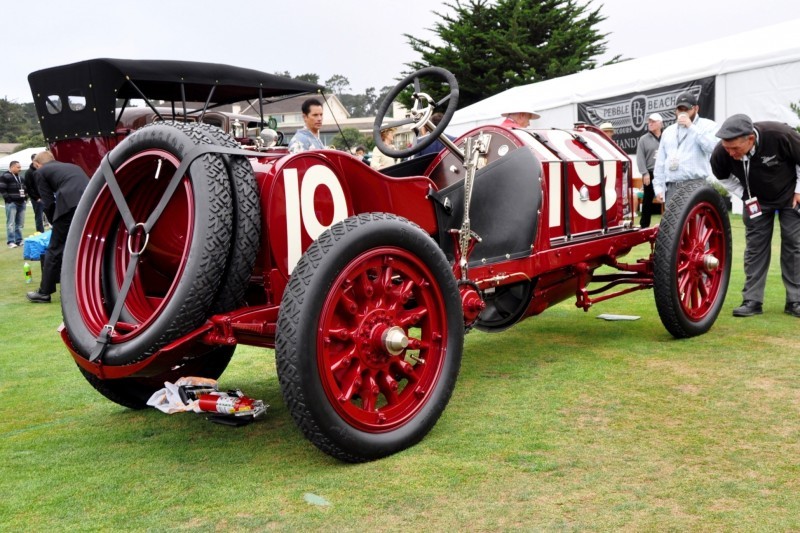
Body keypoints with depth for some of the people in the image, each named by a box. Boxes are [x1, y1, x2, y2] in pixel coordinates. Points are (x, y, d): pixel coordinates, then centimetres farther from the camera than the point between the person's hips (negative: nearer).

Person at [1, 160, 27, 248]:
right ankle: (10, 241, -8)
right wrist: (8, 199, -16)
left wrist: (25, 198, 15)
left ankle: (19, 240, 14)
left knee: (20, 223, 9)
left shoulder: (21, 177, 19)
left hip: (21, 203, 8)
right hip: (11, 203, -8)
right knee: (11, 223, -9)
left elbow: (24, 188, 28)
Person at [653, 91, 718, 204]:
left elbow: (712, 147, -15)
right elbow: (660, 162, 20)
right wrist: (659, 186, 12)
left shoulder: (708, 126, 6)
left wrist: (691, 127, -10)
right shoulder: (668, 131, 21)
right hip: (672, 188, 5)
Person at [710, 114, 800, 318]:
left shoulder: (779, 135, -35)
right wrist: (744, 195, -9)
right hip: (756, 201, 2)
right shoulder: (722, 153, -27)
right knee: (755, 248, 0)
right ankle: (752, 300, 4)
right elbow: (722, 177, -3)